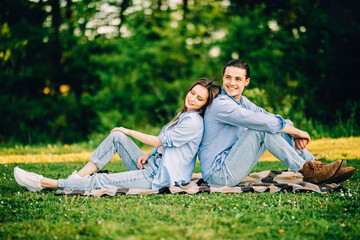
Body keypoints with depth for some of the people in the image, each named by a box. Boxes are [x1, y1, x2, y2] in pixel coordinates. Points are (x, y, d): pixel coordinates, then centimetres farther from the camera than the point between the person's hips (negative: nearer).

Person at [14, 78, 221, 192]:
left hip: (160, 177, -9)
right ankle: (80, 176, -3)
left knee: (101, 181, -14)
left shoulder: (194, 121, -17)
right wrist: (147, 156, -1)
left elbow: (159, 141, -11)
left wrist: (129, 132, 1)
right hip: (153, 165, 9)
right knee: (117, 137, -1)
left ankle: (44, 183, -10)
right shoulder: (184, 115, 14)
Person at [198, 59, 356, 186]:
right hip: (218, 174, -9)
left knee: (277, 128, 2)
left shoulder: (242, 101, 12)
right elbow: (259, 121, -24)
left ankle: (315, 164, -3)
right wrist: (296, 131, -15)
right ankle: (307, 171, -17)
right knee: (262, 129, -22)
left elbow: (268, 116, 10)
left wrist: (294, 133, -9)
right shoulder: (220, 104, -18)